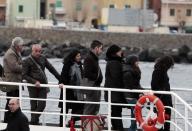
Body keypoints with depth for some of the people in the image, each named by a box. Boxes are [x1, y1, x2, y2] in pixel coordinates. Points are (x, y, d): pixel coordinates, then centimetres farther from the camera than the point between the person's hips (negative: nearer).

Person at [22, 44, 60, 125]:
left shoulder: (43, 59, 8)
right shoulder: (27, 61, -4)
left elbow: (51, 69, 11)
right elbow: (24, 75, -7)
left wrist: (60, 79, 6)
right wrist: (34, 82, -18)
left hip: (43, 85, 3)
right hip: (33, 86, -3)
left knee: (42, 105, -5)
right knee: (34, 106, 1)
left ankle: (34, 120, 7)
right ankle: (34, 122, 9)